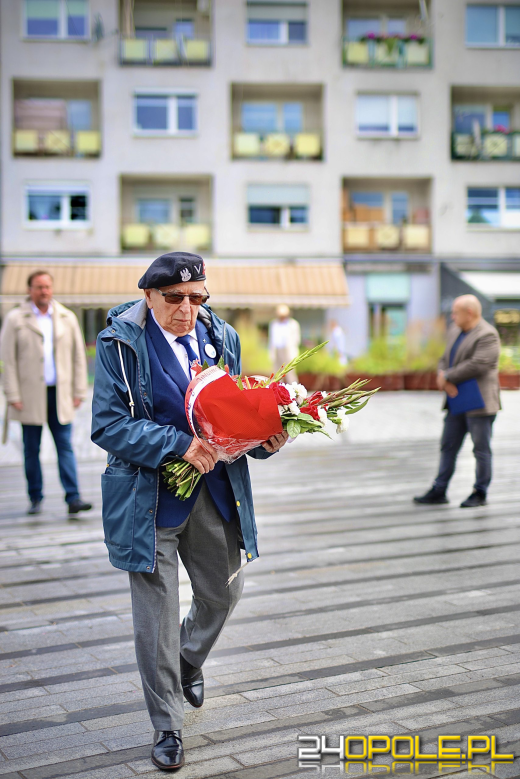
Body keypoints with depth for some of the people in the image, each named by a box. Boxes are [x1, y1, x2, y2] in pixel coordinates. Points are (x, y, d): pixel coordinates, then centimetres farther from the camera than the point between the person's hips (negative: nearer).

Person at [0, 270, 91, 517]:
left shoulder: (67, 318, 10)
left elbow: (78, 356, 11)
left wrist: (79, 391, 6)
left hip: (60, 394, 1)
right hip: (30, 395, -1)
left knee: (65, 447, -4)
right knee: (31, 449, 5)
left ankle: (73, 498, -6)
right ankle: (35, 498, 15)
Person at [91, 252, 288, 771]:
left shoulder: (221, 338, 5)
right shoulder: (119, 344, -10)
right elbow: (109, 425, -17)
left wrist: (264, 440, -9)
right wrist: (181, 445, -26)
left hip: (216, 494, 5)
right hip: (151, 498, -5)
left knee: (223, 592, 17)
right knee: (156, 611, 3)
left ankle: (189, 662, 50)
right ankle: (167, 728, 21)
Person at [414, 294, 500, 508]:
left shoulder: (487, 335, -13)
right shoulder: (455, 332, 14)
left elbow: (477, 365, -22)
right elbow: (445, 360, 13)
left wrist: (447, 377, -14)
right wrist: (445, 382, -8)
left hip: (479, 403, -8)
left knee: (481, 449, 2)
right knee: (448, 446, 9)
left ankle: (480, 493, 12)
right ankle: (439, 491, 15)